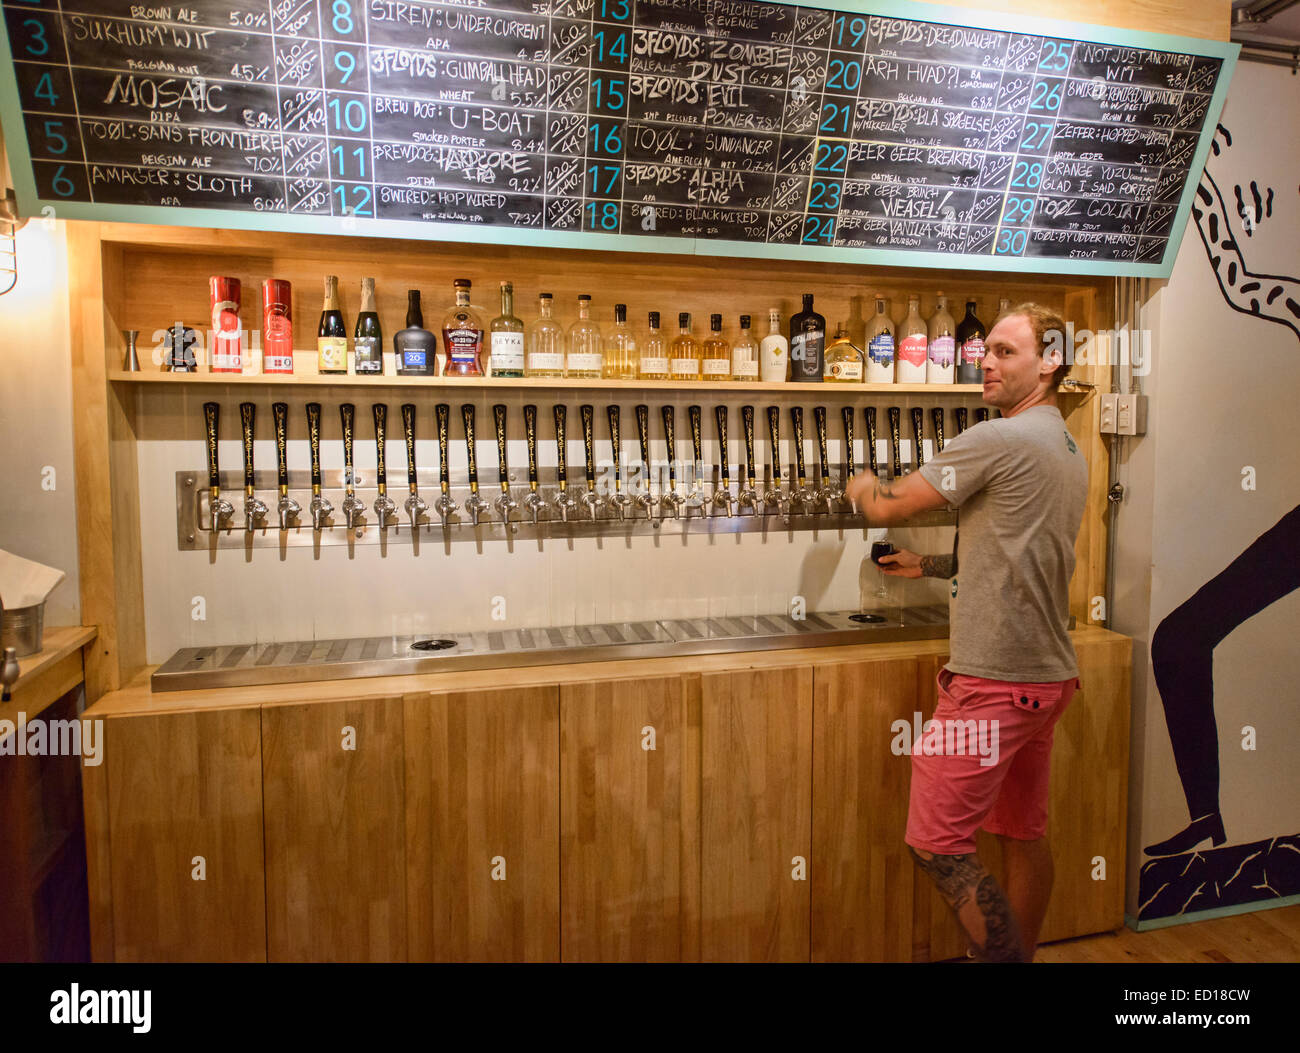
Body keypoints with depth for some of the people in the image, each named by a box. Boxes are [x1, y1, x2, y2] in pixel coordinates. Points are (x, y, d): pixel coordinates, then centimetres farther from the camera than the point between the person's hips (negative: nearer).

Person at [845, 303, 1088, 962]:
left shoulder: (996, 440, -15)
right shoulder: (1068, 451, 15)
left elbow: (885, 508, -12)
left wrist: (862, 482, 10)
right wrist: (929, 566, 22)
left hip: (993, 680, -10)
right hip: (1049, 676, 10)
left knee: (937, 842, -3)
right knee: (1023, 832, 18)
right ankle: (1021, 953, 31)